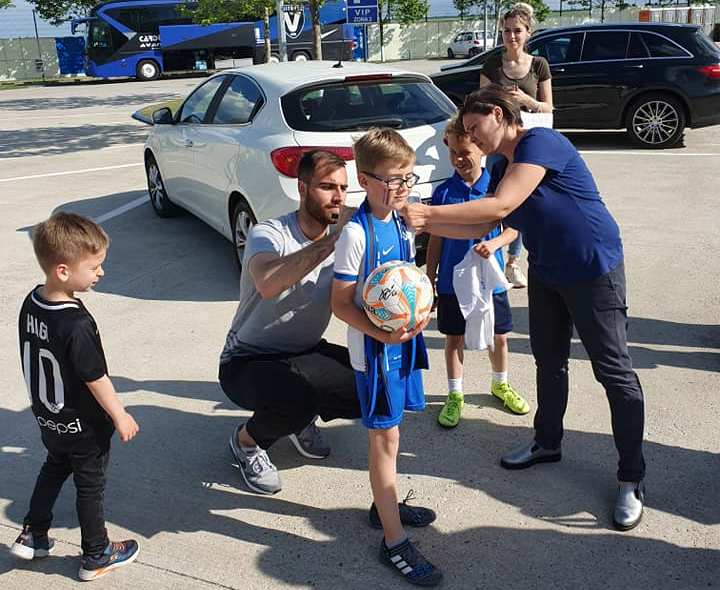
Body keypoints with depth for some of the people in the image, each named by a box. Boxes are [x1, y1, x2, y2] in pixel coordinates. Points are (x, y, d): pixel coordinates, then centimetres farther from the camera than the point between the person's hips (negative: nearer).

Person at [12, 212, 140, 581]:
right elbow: (96, 379, -25)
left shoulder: (31, 303, -8)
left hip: (47, 417, 7)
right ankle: (96, 557, 28)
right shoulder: (78, 325, -33)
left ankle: (32, 535, 40)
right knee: (90, 485, 12)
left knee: (55, 467, 30)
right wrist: (120, 416, -11)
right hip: (83, 426, -7)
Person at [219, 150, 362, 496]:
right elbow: (269, 284, -45)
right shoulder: (268, 234, -22)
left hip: (305, 353, 6)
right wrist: (333, 239, -45)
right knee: (297, 400, -34)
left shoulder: (343, 239, -5)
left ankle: (302, 418, 16)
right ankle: (246, 441, 1)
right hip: (247, 361, -5)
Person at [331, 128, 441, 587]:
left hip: (404, 341, 7)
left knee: (391, 430, 21)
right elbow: (341, 303, -17)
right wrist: (381, 333, -29)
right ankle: (395, 542, 12)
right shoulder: (357, 234, -19)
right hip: (374, 349, -7)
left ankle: (386, 502, 41)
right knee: (384, 437, 1)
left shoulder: (402, 221, 4)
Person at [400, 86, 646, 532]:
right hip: (547, 273, 9)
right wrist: (426, 224, 0)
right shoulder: (504, 170, 9)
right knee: (549, 361, 20)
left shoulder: (541, 142, -19)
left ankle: (632, 479, 8)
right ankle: (548, 443, 40)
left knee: (615, 372, -2)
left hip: (594, 270, -9)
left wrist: (429, 212, -26)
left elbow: (500, 207, -28)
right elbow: (482, 227, 11)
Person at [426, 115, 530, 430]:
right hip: (452, 281, 0)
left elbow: (512, 229, 0)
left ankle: (500, 384, 41)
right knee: (454, 338, 10)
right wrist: (429, 280, 0)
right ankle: (455, 396, 27)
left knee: (499, 336, 15)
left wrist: (493, 244, -21)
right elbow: (436, 239, 0)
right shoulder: (444, 192, -6)